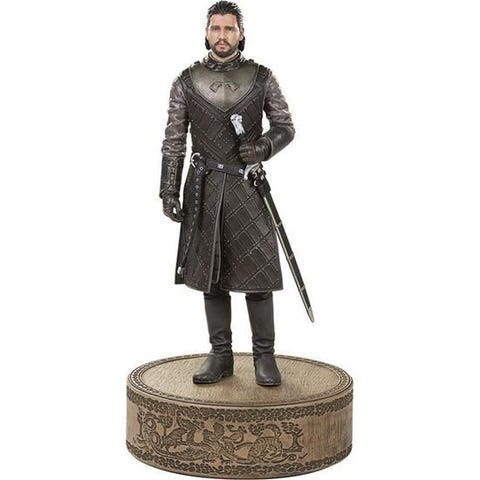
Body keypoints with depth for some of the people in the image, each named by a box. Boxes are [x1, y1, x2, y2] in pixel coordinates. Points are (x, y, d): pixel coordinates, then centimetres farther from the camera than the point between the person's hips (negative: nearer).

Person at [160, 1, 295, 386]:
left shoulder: (262, 78, 1)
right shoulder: (187, 82, 3)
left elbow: (286, 127, 6)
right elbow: (174, 141, 4)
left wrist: (263, 147, -16)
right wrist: (169, 193, -2)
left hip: (247, 186, -1)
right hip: (204, 189, 1)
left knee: (257, 274, -1)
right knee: (211, 274, 6)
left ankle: (264, 357, 10)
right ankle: (221, 356, 16)